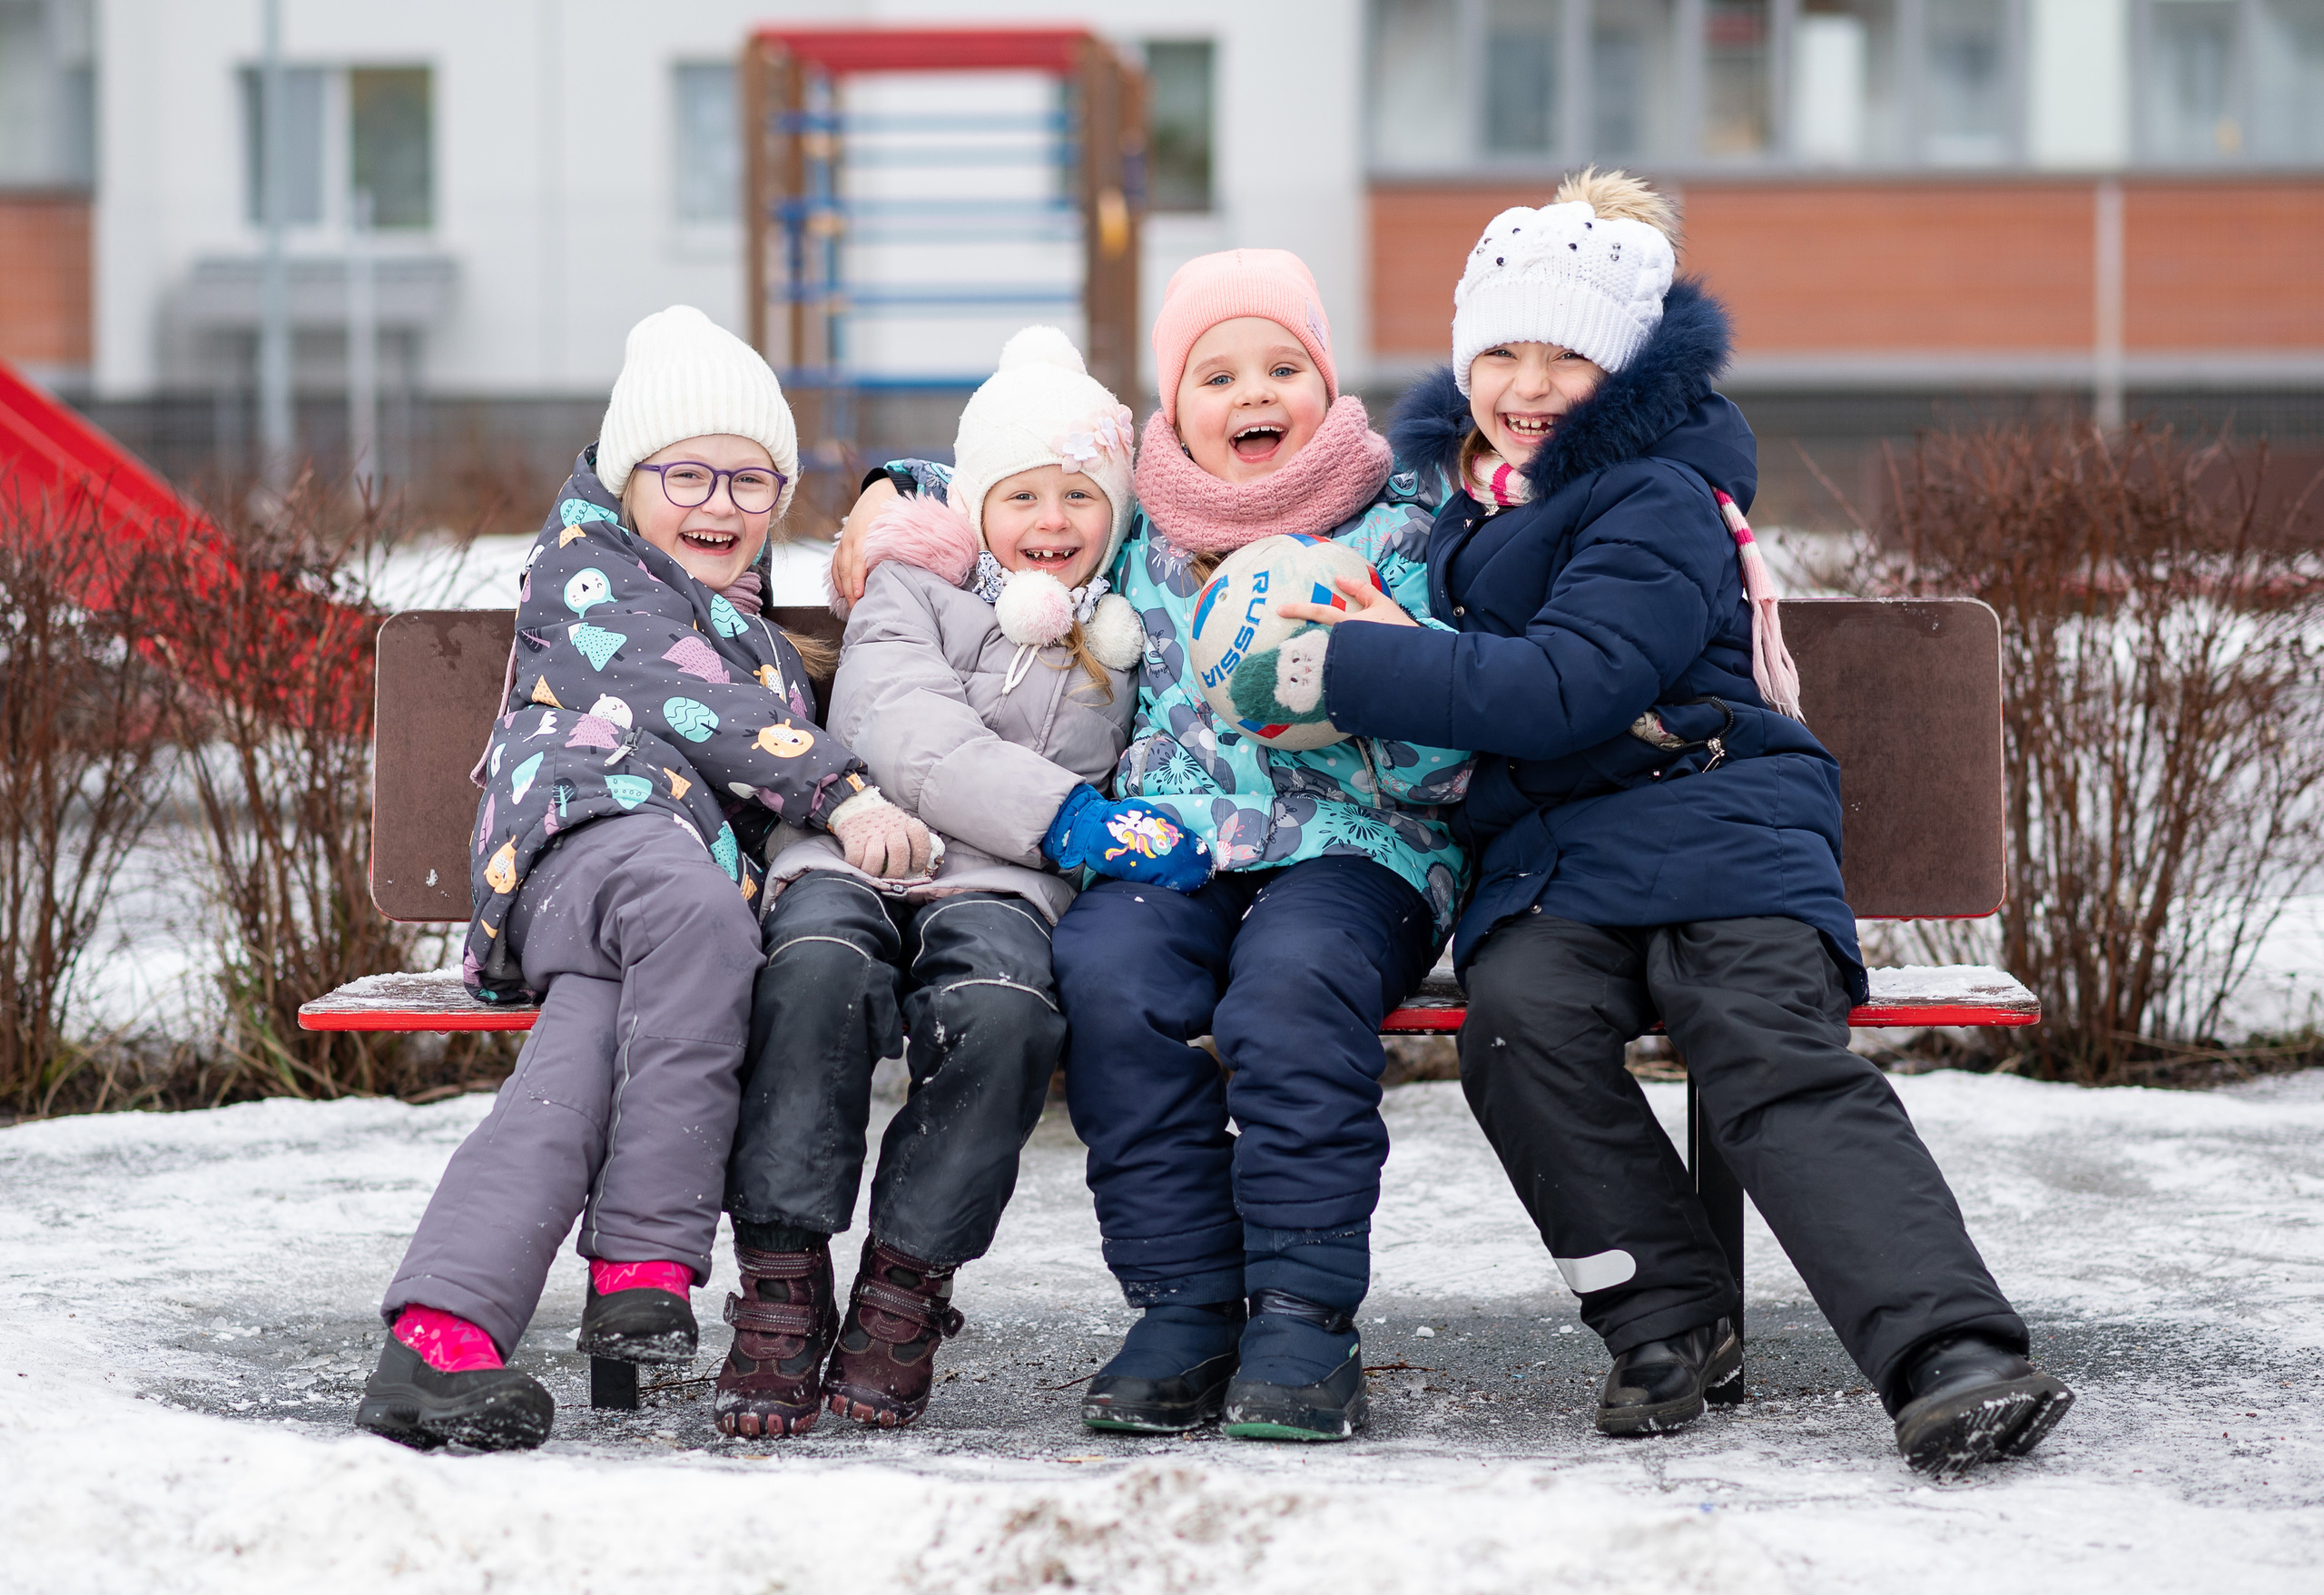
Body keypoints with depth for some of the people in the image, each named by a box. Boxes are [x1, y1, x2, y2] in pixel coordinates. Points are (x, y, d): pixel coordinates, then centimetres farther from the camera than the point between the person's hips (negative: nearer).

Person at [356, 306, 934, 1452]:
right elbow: (685, 697, -1)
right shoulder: (584, 569, 14)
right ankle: (645, 1258, -44)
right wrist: (841, 794, -12)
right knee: (692, 902, -41)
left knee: (573, 1073, -27)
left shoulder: (756, 634, 41)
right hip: (586, 828, -6)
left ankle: (443, 1336, -46)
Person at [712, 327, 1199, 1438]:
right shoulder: (911, 590, 14)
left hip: (998, 888, 1)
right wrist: (1068, 818, -18)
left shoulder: (1120, 637, 23)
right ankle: (781, 1294, -29)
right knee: (818, 969, -37)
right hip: (856, 858, -1)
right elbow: (907, 736, -5)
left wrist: (1146, 838, 1)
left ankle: (903, 1293, -22)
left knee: (1002, 1010, -36)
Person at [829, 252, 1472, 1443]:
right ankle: (1187, 1308, -25)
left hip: (1351, 850, -2)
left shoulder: (1399, 524, 7)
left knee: (1289, 984, -36)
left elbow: (1438, 761, 2)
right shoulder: (1135, 525, 16)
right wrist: (890, 501, 13)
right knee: (1104, 977, -30)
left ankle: (1304, 1318, -30)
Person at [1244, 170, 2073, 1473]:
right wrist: (1401, 650, 16)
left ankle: (1951, 1354, -37)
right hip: (1548, 853, 5)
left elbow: (1562, 688, -19)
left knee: (1775, 1049, -28)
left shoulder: (1658, 502, -7)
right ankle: (1671, 1322, -19)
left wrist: (1358, 668, -18)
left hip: (1713, 820, -5)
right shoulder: (1456, 494, 18)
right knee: (1520, 1016, -28)